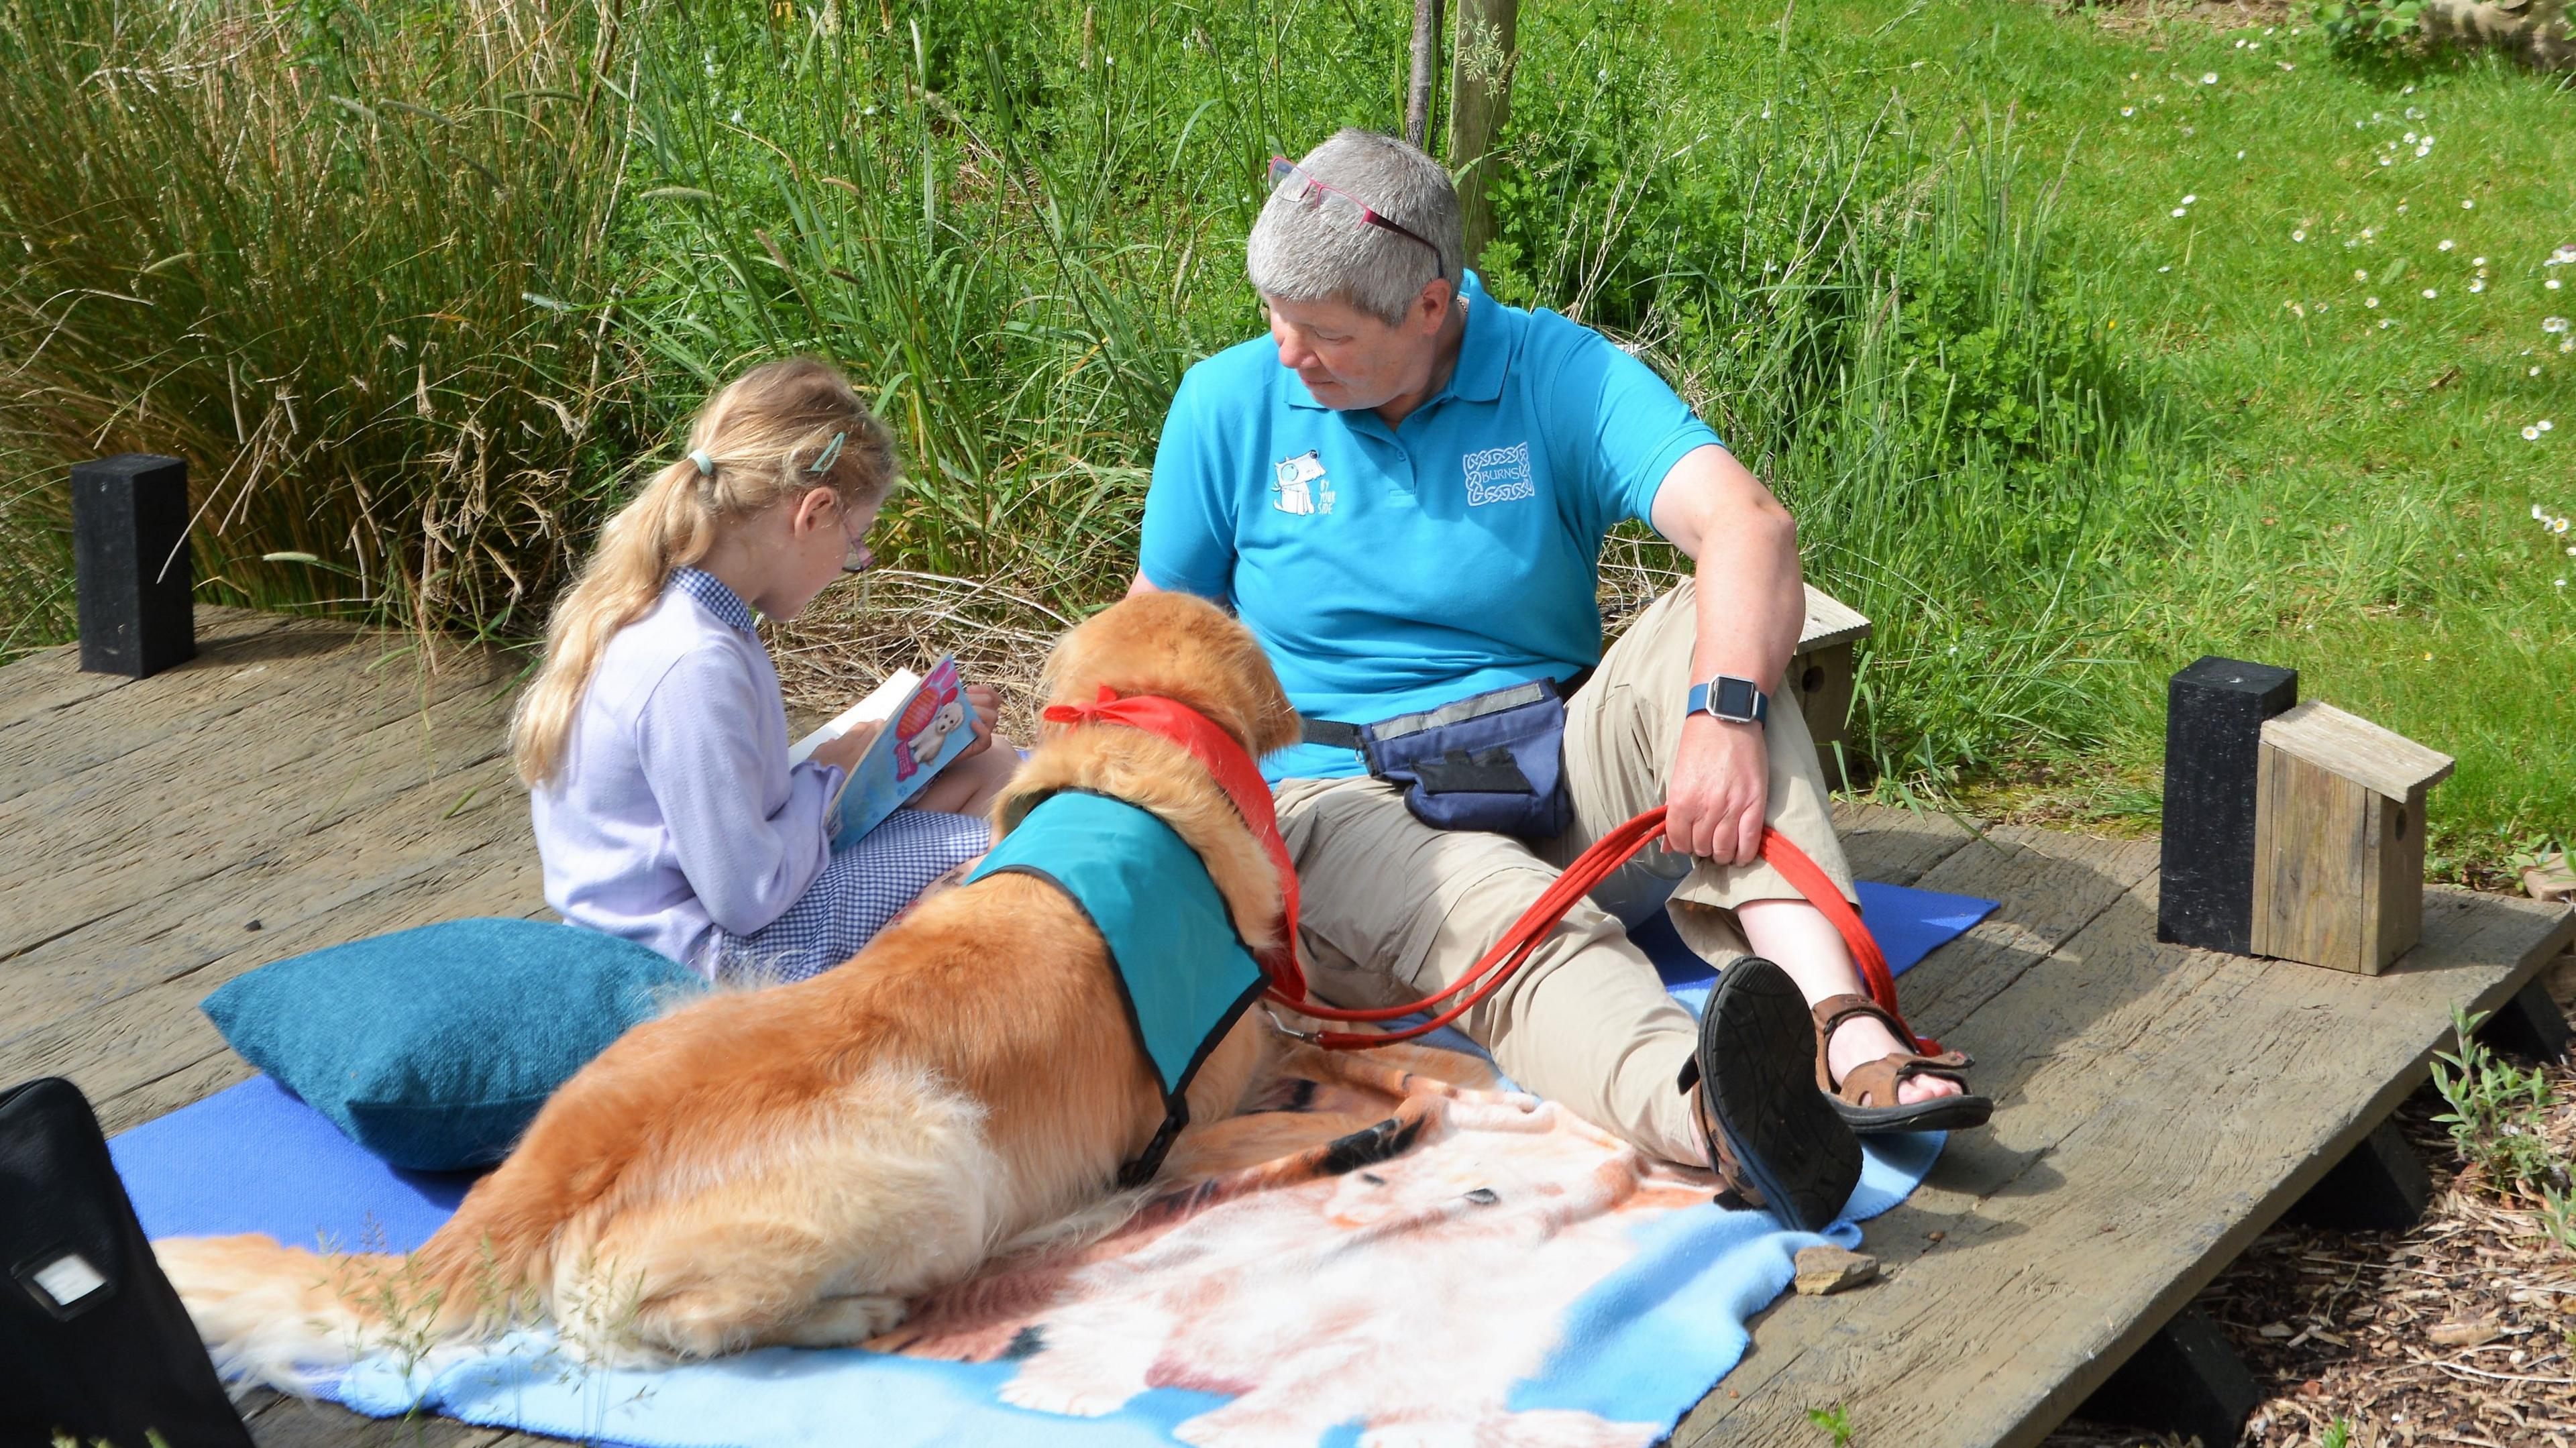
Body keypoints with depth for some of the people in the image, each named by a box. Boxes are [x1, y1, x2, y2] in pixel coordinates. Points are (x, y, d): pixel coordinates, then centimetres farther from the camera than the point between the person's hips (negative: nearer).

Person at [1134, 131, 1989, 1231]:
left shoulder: (1558, 374, -4)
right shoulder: (1229, 406, 3)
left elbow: (1750, 525, -19)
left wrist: (1727, 712, -39)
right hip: (1345, 806, -2)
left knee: (1713, 625, -26)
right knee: (1519, 930, -36)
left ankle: (1837, 1022, -46)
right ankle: (1706, 1115, -72)